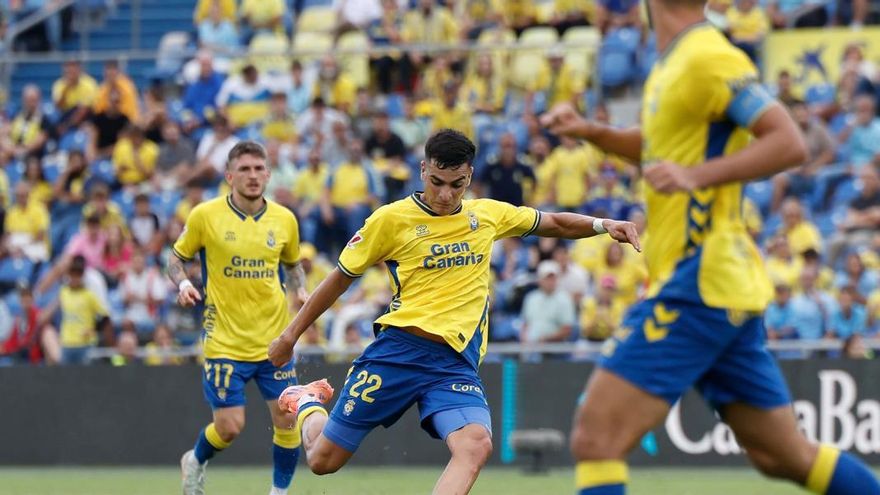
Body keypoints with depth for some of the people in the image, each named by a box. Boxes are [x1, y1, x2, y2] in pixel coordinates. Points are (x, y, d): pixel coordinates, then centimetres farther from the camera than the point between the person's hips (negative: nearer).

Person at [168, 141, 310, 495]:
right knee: (229, 426, -3)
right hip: (225, 341, -3)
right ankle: (195, 462, 30)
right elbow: (176, 258, 6)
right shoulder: (205, 216, -6)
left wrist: (300, 290, 0)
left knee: (287, 419, -3)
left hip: (274, 340, 3)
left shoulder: (284, 220, 2)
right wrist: (183, 284, -14)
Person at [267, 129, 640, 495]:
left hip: (456, 362, 2)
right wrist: (291, 334, 14)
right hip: (398, 351, -2)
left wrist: (603, 225, 5)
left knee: (476, 445, -28)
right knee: (323, 460, 4)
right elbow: (341, 278, 9)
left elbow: (555, 223, 23)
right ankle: (307, 404, 40)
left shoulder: (489, 215, 9)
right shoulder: (391, 220, -2)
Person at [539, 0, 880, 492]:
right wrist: (591, 131, 17)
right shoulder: (672, 63, 15)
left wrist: (697, 175, -28)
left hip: (698, 284, -10)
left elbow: (790, 142, -21)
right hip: (729, 286, 10)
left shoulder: (708, 58, -13)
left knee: (596, 437, -14)